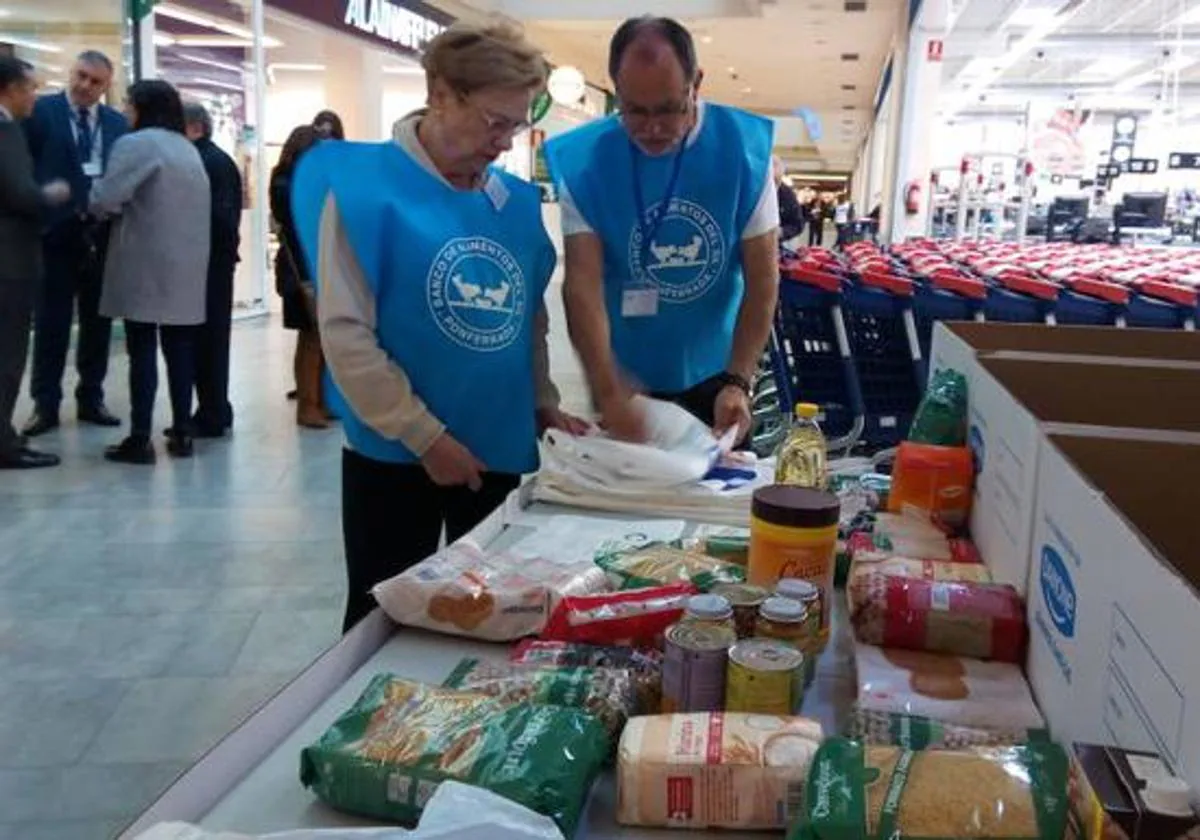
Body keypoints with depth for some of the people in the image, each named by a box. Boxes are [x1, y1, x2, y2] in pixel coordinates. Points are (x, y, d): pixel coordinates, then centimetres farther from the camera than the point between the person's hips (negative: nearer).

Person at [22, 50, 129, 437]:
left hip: (102, 235, 3)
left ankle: (91, 398, 21)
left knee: (98, 322, 9)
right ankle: (45, 403, 10)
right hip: (55, 232, -3)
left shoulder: (118, 123, 10)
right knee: (51, 322, 3)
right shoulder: (40, 111, -1)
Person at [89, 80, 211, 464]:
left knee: (142, 350, -5)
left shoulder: (136, 144, -8)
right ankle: (181, 433, 11)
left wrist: (92, 203, 7)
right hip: (186, 264, 7)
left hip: (145, 263, -7)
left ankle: (140, 439, -3)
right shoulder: (188, 148, 16)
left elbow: (105, 199, -15)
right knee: (179, 347, 7)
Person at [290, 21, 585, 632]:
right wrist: (426, 437, -17)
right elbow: (345, 334, -16)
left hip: (500, 453, 5)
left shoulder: (518, 201, 5)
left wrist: (543, 401, 3)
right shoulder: (364, 186, -12)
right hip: (395, 457, -5)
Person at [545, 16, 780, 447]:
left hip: (715, 374, 1)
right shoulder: (584, 160, -15)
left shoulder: (744, 148, -13)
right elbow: (583, 284, -21)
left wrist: (738, 381, -22)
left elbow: (762, 279, -11)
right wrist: (610, 396, -33)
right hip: (624, 379, 0)